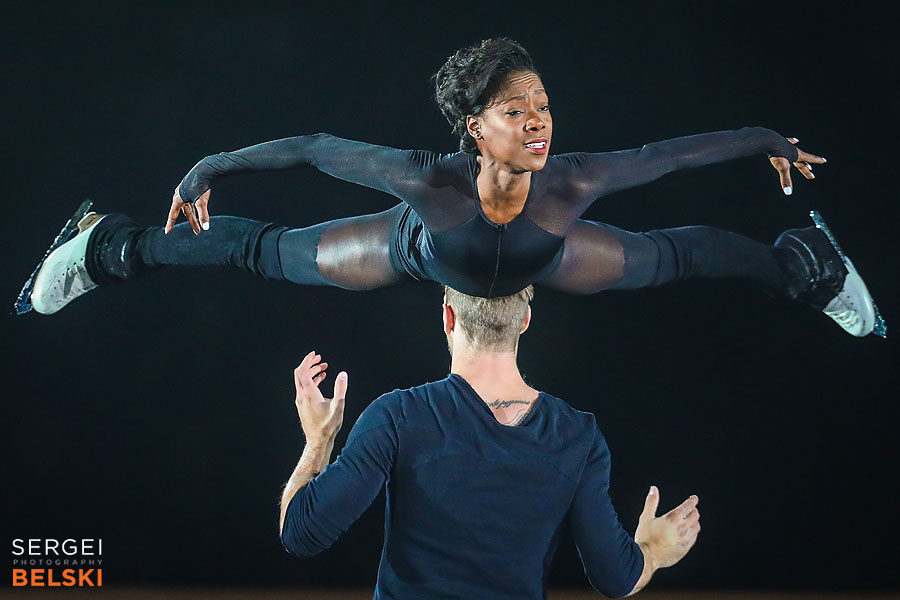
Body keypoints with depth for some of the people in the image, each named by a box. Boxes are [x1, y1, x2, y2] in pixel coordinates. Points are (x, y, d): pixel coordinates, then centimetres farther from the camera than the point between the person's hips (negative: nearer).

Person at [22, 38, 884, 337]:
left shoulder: (573, 182, -43)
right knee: (270, 252, 14)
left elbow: (678, 150, -29)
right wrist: (208, 171, -28)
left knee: (674, 257, 13)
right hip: (422, 252, -2)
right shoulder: (430, 181, -46)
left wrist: (769, 141, -16)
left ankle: (810, 271, 46)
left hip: (543, 260, 2)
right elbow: (313, 147, -35)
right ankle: (108, 253, 39)